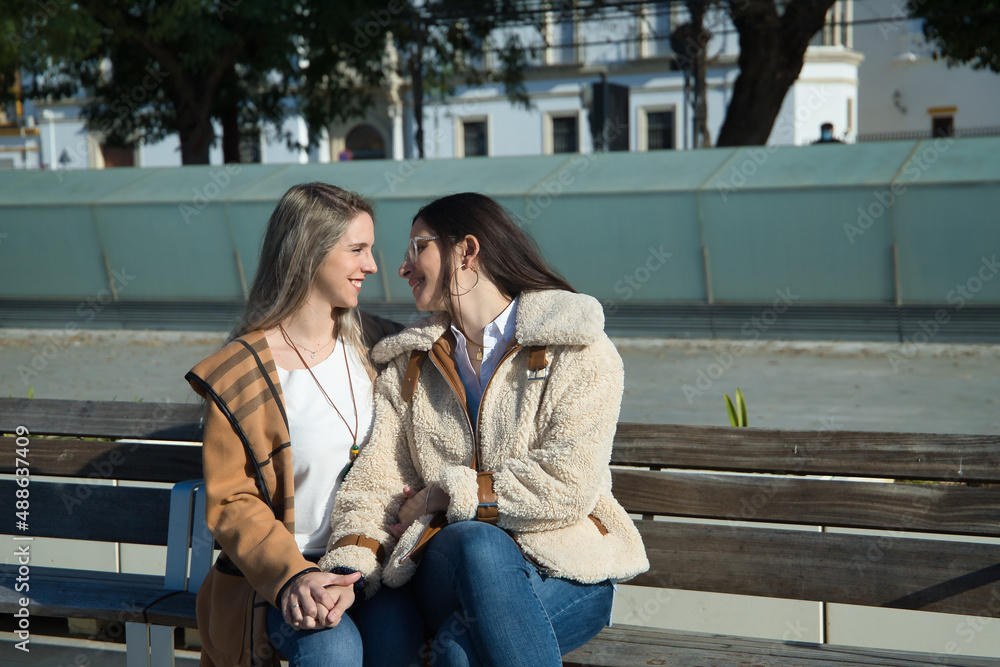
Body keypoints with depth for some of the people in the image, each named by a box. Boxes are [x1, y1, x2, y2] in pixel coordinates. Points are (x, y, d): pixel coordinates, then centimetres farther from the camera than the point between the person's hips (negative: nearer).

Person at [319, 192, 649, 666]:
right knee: (477, 543, -35)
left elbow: (565, 487, -12)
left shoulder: (579, 352, 1)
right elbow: (377, 480, 3)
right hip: (446, 567, 3)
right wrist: (348, 565, -16)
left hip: (565, 567, -3)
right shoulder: (409, 364, 16)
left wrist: (441, 495, -7)